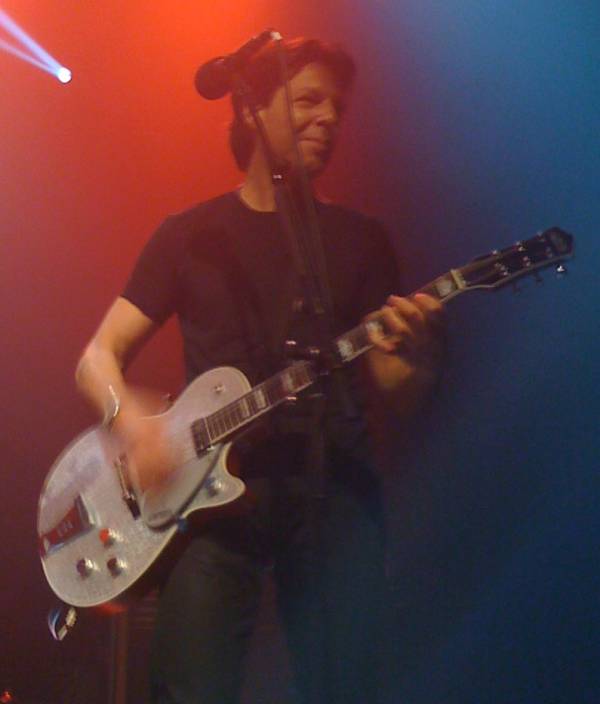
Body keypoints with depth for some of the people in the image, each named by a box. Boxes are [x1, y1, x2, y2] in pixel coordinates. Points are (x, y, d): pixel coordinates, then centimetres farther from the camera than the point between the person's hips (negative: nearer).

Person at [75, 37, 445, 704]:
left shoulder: (360, 239, 12)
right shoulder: (189, 235, 10)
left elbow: (395, 403, 10)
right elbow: (98, 357, 8)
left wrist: (414, 355, -14)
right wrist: (132, 420, -14)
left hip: (332, 482, 1)